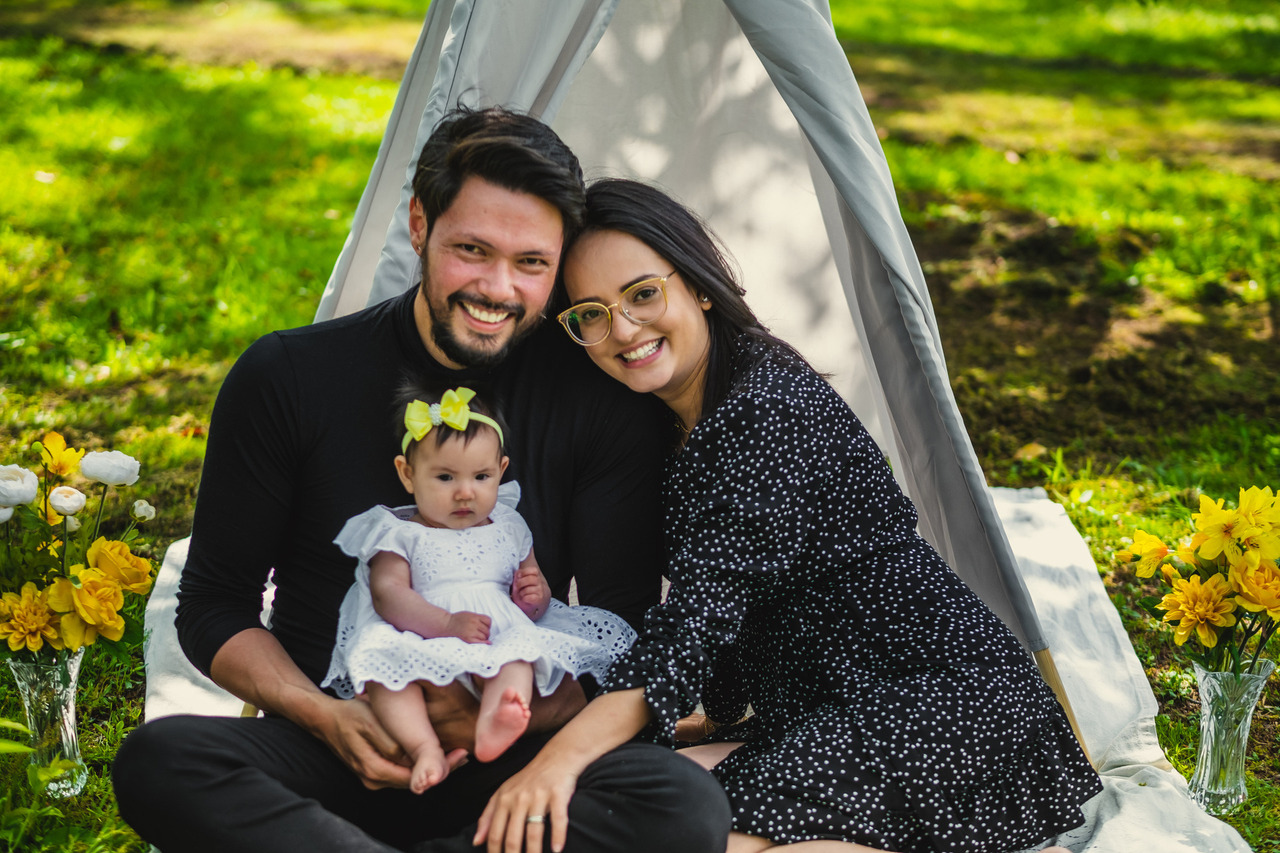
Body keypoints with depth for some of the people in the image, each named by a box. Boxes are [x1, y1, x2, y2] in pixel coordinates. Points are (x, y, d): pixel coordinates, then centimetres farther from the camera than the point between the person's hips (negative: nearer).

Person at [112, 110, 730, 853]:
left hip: (503, 765, 0)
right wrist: (325, 716, -14)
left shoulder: (605, 402, -3)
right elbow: (216, 605, 4)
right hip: (325, 757, 0)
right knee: (159, 761, -31)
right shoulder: (287, 378, -3)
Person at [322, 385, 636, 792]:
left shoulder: (508, 530, 21)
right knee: (382, 664, -33)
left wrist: (535, 597, -1)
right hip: (418, 644, -2)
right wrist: (447, 624, -21)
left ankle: (493, 721, -58)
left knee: (518, 653, -33)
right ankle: (424, 748, -45)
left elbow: (536, 600, 26)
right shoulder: (400, 535, 10)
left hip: (496, 635, 2)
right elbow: (388, 595, -6)